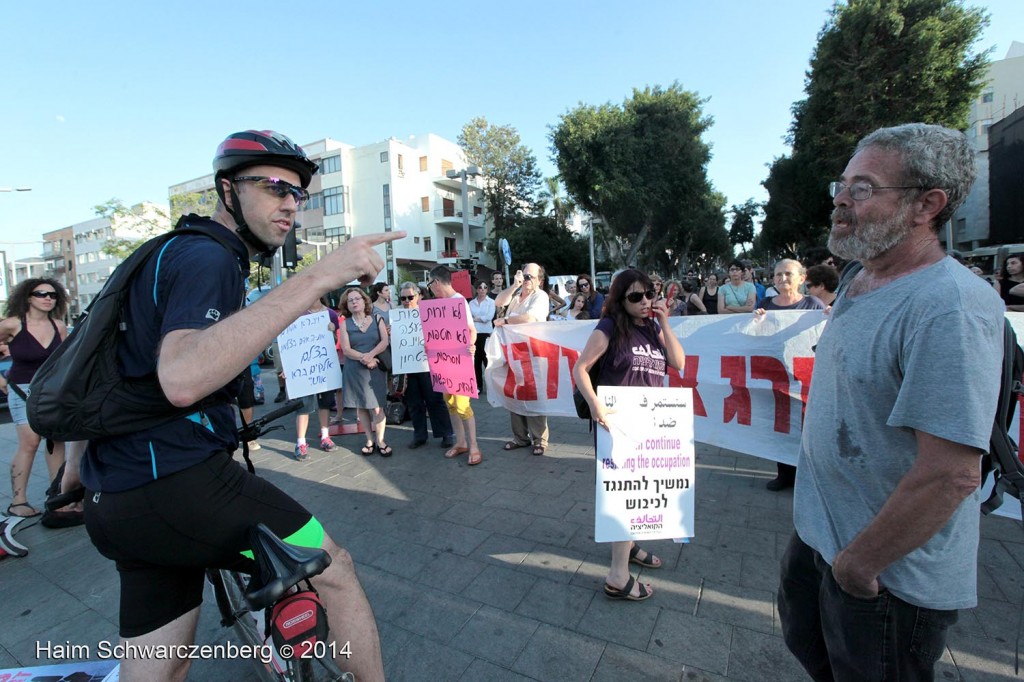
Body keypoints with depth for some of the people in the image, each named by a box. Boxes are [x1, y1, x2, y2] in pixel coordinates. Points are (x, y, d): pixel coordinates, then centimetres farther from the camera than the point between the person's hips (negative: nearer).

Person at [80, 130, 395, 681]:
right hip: (174, 485, -10)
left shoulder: (177, 251, 21)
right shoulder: (207, 258, -13)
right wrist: (317, 278, -36)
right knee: (334, 570, 3)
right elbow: (182, 379, -33)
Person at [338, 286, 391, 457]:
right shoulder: (344, 324, 4)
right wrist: (364, 358, -19)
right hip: (354, 370, 1)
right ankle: (370, 440, 21)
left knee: (377, 408, -4)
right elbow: (346, 349, -6)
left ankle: (380, 441, 10)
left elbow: (385, 342, -6)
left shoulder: (377, 319, 5)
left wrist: (370, 354, -21)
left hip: (376, 369, -1)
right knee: (361, 407, 8)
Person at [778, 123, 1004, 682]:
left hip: (889, 574, -8)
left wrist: (860, 562, -19)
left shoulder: (950, 309, -26)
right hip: (821, 532, 8)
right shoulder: (862, 283, 3)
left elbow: (951, 474, -29)